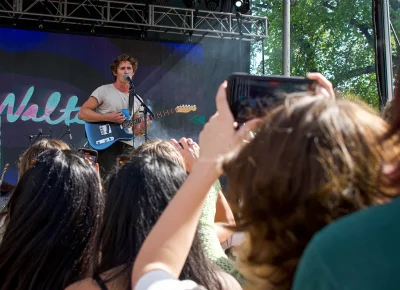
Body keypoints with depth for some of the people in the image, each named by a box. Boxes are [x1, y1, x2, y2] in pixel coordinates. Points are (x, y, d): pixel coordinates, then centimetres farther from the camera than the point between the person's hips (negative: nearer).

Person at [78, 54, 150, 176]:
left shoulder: (137, 100, 15)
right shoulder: (104, 91, -1)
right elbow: (82, 113, -8)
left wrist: (141, 130, -6)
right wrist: (108, 118, -17)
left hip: (128, 147, 5)